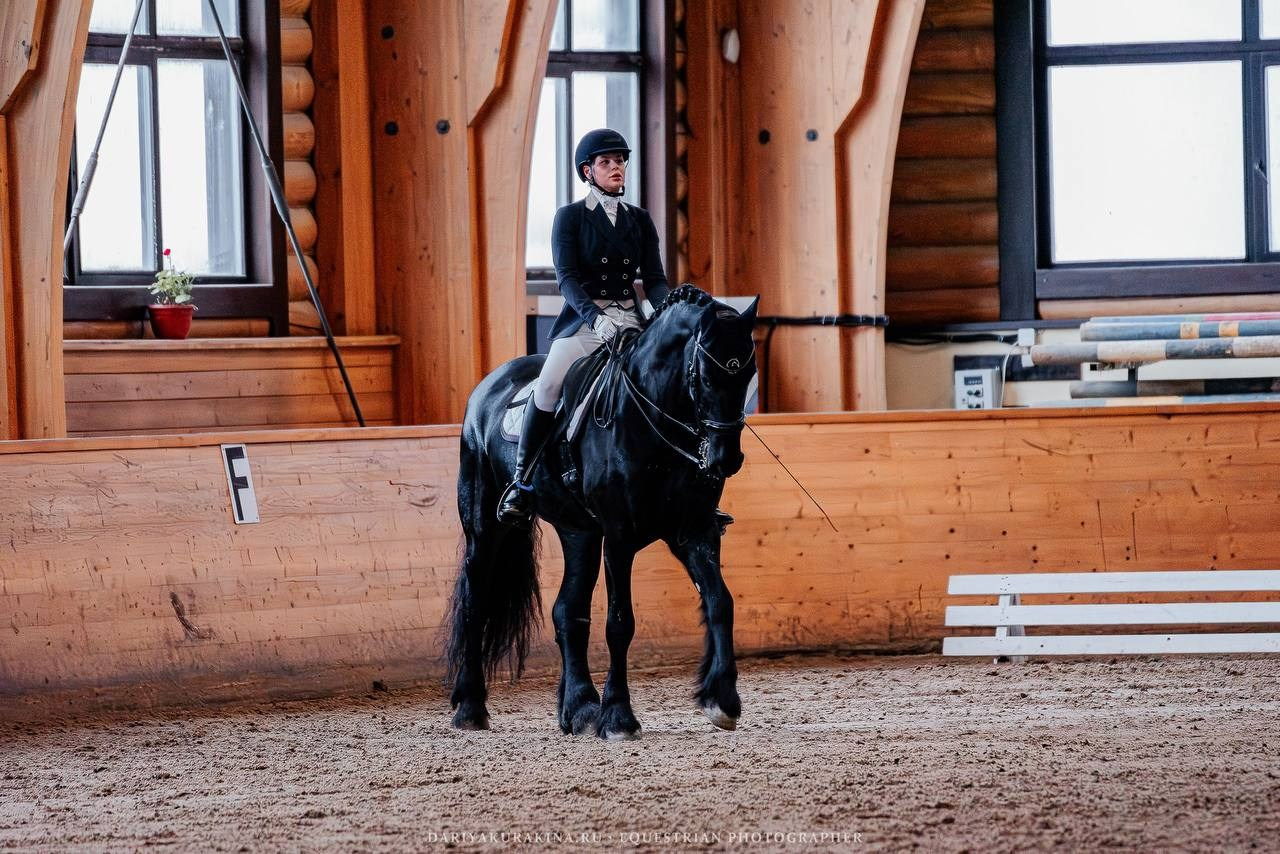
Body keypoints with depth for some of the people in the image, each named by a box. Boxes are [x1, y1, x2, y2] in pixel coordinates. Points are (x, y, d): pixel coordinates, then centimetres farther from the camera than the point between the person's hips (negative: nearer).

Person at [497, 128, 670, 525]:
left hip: (633, 319, 4)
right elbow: (567, 277, -8)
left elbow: (655, 278, 8)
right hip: (584, 319, -3)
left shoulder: (640, 220, 14)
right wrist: (595, 317, -25)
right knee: (548, 385, -28)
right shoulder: (570, 217, 3)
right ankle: (522, 482, -18)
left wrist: (660, 309, -14)